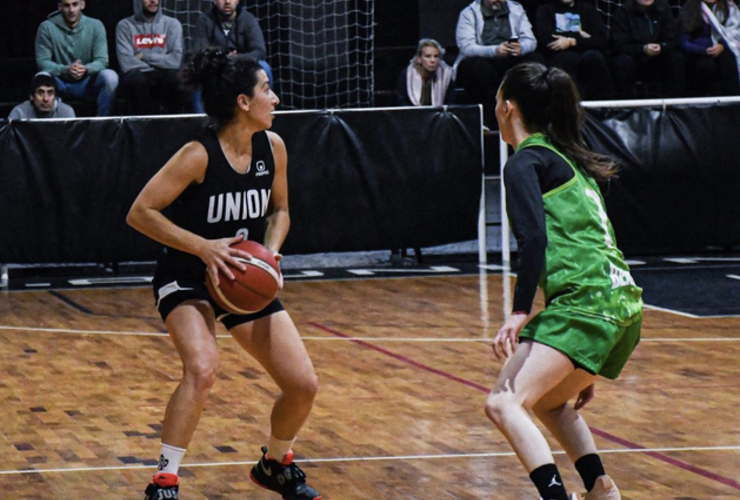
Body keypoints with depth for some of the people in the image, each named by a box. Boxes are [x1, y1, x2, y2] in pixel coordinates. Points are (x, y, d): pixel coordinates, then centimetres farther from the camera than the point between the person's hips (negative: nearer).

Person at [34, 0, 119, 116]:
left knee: (110, 76, -29)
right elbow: (42, 62, -10)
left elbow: (102, 60, -7)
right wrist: (65, 70, -30)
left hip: (87, 85, 1)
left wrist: (86, 69, -32)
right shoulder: (47, 27, -6)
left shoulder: (95, 26, -2)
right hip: (60, 85, -1)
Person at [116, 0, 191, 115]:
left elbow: (175, 60, -3)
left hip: (163, 76, 1)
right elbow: (127, 63, -9)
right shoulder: (125, 25, 5)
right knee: (134, 79, -37)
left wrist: (144, 57, -7)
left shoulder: (172, 24, 10)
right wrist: (159, 66, -8)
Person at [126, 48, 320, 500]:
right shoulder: (199, 155, -22)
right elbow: (140, 213, -19)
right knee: (203, 368, -34)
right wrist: (204, 247, -26)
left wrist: (270, 252, -8)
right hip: (188, 280, -6)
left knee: (304, 385, 0)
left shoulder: (273, 148, -4)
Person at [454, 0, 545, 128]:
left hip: (511, 62, 3)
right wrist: (495, 50, -32)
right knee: (477, 67, -37)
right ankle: (491, 121, -33)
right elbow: (466, 47, -14)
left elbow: (530, 41, 2)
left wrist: (521, 48, -25)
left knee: (537, 60, -23)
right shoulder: (469, 14, 1)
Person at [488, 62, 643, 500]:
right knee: (548, 400, 28)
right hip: (624, 304, 10)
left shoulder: (526, 163, 0)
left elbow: (535, 239, -15)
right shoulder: (571, 159, 25)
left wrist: (521, 312, -20)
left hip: (584, 301, -10)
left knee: (504, 403, -18)